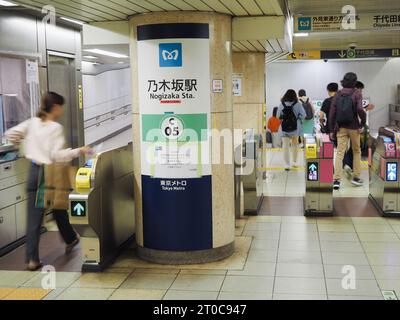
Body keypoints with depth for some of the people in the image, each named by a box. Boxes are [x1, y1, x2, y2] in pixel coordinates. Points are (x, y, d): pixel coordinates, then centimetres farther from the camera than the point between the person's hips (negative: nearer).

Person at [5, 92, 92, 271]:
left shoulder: (32, 123, 2)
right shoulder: (56, 128, -14)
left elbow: (10, 134, 5)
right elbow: (57, 155, -21)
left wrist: (20, 143, 24)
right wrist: (78, 151, -16)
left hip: (35, 172, 4)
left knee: (34, 217, 2)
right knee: (59, 210, 19)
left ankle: (32, 259, 0)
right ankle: (70, 240, 42)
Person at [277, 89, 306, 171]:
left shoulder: (282, 104, -5)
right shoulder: (298, 104, -7)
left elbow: (278, 116, -3)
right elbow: (303, 115, -11)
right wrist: (297, 118, 6)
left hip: (284, 128, -1)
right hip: (295, 128, 1)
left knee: (285, 146, 2)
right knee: (295, 144, 20)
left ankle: (287, 164, -4)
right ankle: (294, 162, 29)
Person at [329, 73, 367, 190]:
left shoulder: (338, 94, 4)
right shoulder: (357, 93, -5)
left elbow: (332, 113, 1)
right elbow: (360, 109, -20)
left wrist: (331, 130, 6)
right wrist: (363, 123, -6)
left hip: (341, 128, 2)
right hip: (353, 127, -2)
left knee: (340, 153, -1)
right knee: (357, 151, 17)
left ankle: (337, 180, -11)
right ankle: (356, 177, 20)